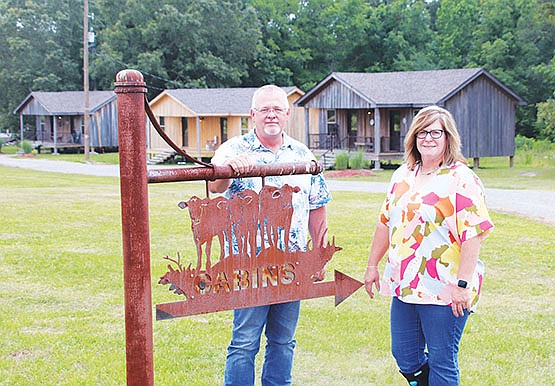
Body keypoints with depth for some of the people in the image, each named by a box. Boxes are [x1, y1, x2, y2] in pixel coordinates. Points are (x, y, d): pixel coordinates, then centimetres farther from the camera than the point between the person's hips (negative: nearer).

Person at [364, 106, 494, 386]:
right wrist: (372, 265, 18)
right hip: (404, 285, 7)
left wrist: (463, 284, -21)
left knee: (441, 362, 3)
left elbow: (473, 235, -16)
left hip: (445, 289, -7)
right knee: (404, 357, 14)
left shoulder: (461, 178, -10)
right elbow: (385, 223, 19)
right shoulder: (403, 175, 11)